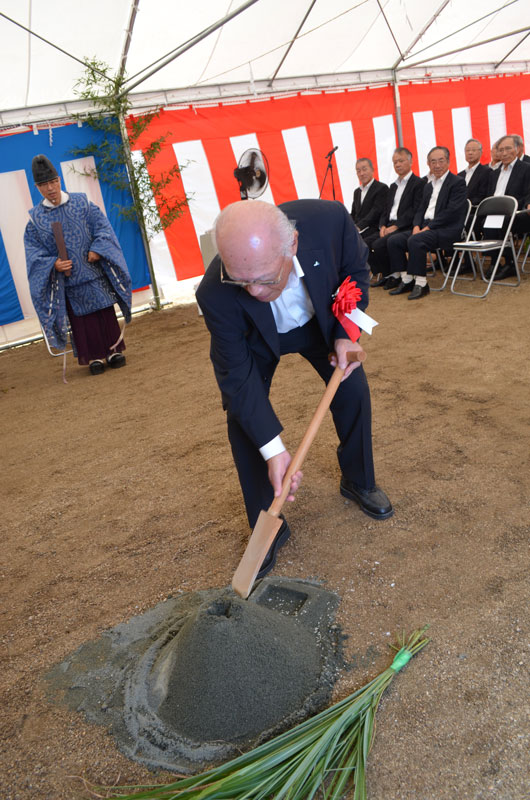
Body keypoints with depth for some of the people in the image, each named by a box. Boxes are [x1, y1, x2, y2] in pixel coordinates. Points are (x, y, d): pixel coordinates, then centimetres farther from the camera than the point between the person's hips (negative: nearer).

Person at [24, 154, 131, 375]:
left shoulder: (81, 203, 2)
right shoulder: (36, 218, 0)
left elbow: (102, 226, 1)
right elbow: (34, 251, 0)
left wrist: (97, 249, -15)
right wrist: (53, 264, -18)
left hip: (94, 272, 1)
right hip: (68, 281, 0)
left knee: (106, 313, 6)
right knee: (81, 318, 3)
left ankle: (114, 350, 18)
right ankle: (94, 357, 12)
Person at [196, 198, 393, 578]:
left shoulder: (329, 219, -37)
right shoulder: (215, 294, -41)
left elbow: (355, 268, -13)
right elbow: (238, 376, -31)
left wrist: (345, 332, -23)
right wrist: (273, 449, -36)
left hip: (321, 320, 3)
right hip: (256, 339, -2)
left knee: (353, 389, 1)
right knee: (243, 418, -13)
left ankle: (359, 482, 29)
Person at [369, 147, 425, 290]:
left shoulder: (419, 183, -2)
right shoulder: (393, 186, 24)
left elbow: (415, 211, -12)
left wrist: (396, 226, -18)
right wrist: (383, 226, -1)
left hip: (405, 228, -7)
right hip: (390, 226, 7)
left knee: (378, 245, -27)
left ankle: (393, 276, -6)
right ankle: (383, 274, -2)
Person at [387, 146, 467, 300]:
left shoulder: (457, 182, -1)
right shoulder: (428, 185, 24)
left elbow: (452, 211, -12)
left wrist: (428, 227, -17)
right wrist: (416, 226, -2)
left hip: (446, 230, -8)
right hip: (425, 227, 8)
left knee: (415, 241, -33)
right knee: (394, 240, -11)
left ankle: (421, 283, -25)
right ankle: (406, 280, -6)